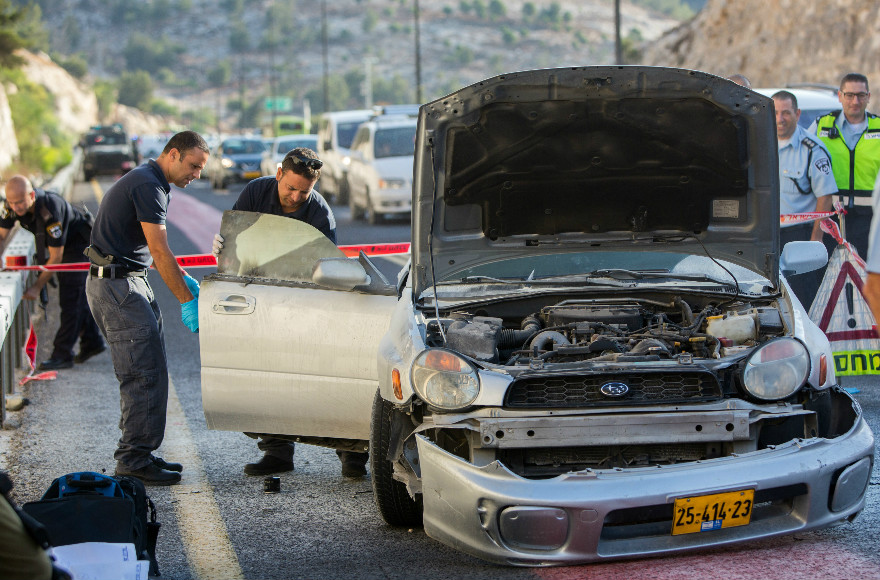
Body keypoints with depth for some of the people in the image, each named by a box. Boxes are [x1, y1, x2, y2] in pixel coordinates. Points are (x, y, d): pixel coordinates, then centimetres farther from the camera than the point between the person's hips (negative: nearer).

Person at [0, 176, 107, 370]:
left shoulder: (50, 211, -39)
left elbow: (56, 257, -32)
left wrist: (37, 287, -26)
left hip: (79, 243, -8)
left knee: (70, 299, -11)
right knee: (78, 298, 16)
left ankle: (62, 354, -10)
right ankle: (92, 342, 29)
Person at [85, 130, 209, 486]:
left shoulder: (149, 183, 18)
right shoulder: (148, 186, -16)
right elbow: (159, 250, -20)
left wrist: (181, 277, 18)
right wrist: (186, 300, -18)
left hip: (128, 283, 11)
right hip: (117, 286, -11)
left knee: (149, 372, 11)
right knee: (145, 374, -11)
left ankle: (137, 454, 15)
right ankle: (134, 460, -9)